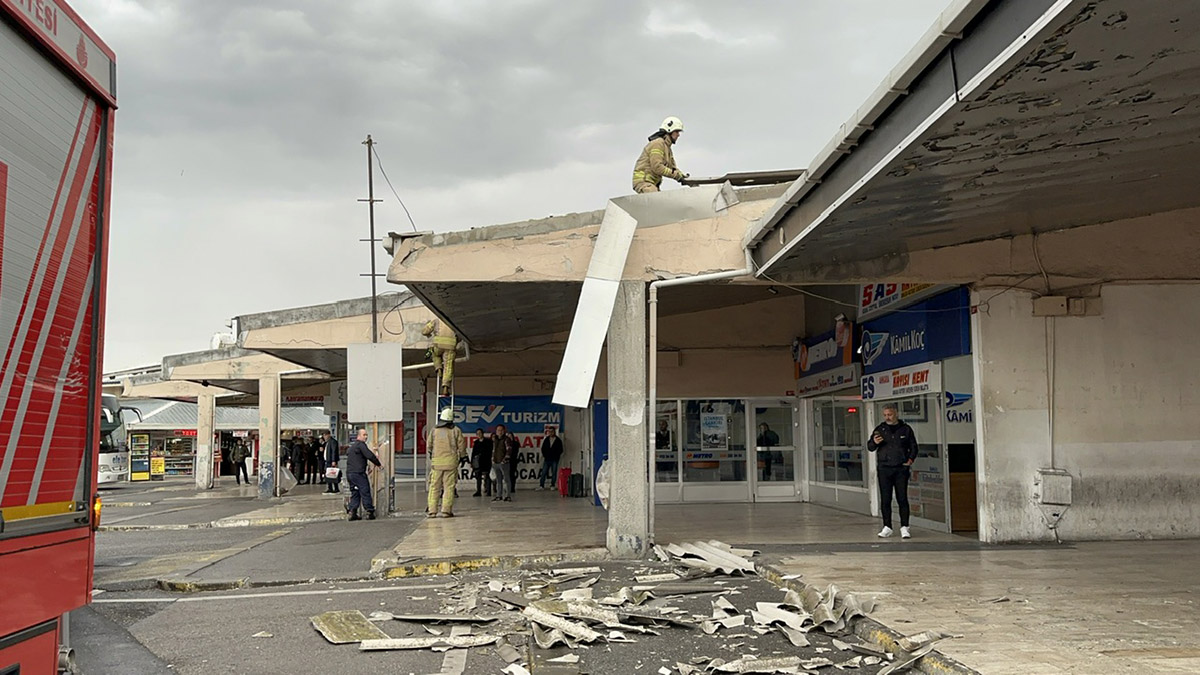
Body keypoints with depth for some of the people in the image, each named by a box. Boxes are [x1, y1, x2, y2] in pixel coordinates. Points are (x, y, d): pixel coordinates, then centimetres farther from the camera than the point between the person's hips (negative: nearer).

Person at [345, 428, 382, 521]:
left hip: (349, 473, 9)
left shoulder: (351, 446, 22)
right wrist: (378, 464, -4)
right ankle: (370, 512, -2)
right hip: (359, 473, -9)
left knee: (354, 493, 12)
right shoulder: (361, 445, -9)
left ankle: (352, 512, 4)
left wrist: (366, 466, 29)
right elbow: (370, 456, -17)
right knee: (365, 492, -3)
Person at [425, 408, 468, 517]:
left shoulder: (434, 430, 3)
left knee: (434, 486, 7)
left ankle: (432, 510, 6)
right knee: (449, 486, 2)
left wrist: (431, 453, 33)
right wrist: (463, 457, 18)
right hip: (451, 461, -1)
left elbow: (429, 445, 12)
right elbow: (461, 446, 2)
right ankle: (446, 510, -2)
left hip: (437, 461, 1)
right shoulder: (456, 431, -1)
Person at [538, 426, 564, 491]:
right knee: (543, 472, -3)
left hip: (554, 459, -2)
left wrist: (556, 456, -5)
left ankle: (553, 485, 8)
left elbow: (560, 450, 1)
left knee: (554, 473, 1)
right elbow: (543, 448, 13)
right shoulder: (546, 439, 8)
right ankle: (541, 486, -2)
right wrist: (544, 455, 3)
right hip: (547, 459, 2)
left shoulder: (558, 440, 1)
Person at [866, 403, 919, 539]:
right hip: (884, 469, 1)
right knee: (885, 499, 2)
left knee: (902, 498, -1)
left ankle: (904, 527, 5)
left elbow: (913, 446, 14)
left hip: (901, 468, -1)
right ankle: (887, 527, 8)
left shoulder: (906, 429, 6)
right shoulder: (880, 429, 7)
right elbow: (870, 447, 5)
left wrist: (911, 459, -2)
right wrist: (874, 442, -16)